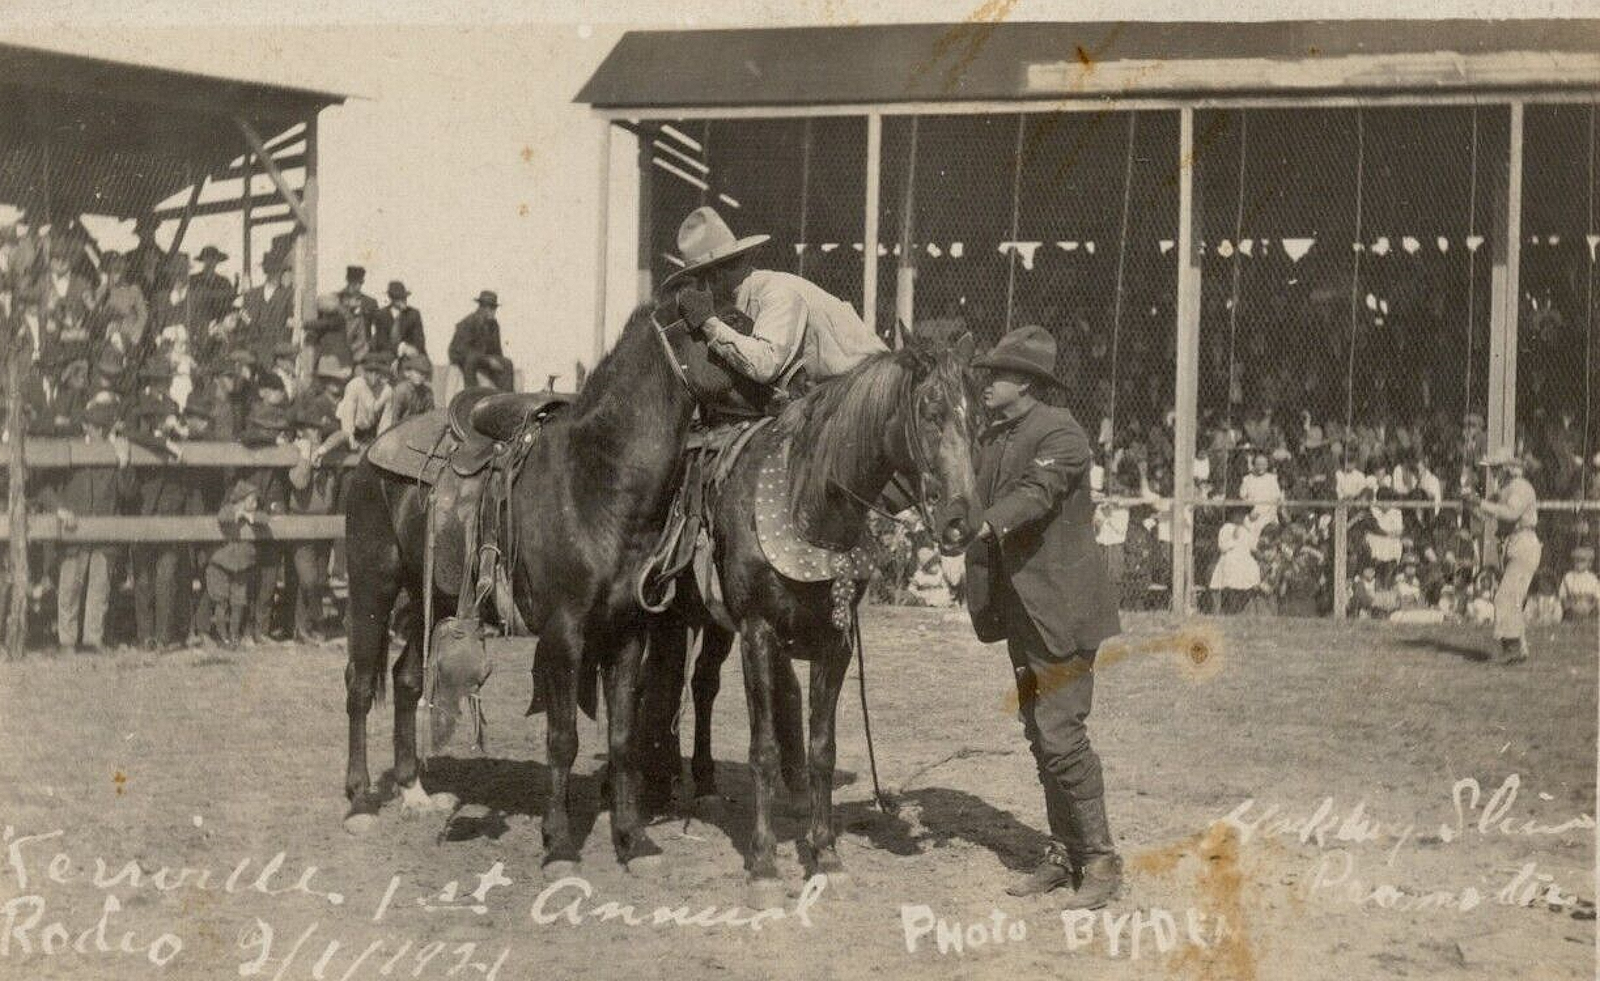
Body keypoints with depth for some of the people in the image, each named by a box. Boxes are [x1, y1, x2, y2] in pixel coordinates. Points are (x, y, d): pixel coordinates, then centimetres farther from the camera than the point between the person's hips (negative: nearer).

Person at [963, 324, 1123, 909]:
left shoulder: (1060, 435, -14)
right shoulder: (991, 440, 13)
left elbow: (1036, 493, -31)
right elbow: (975, 502, 15)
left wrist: (985, 526, -45)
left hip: (1061, 607, -9)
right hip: (1020, 610, 9)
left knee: (1061, 734, -11)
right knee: (1040, 735, 14)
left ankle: (1101, 861, -1)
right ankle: (1064, 854, 24)